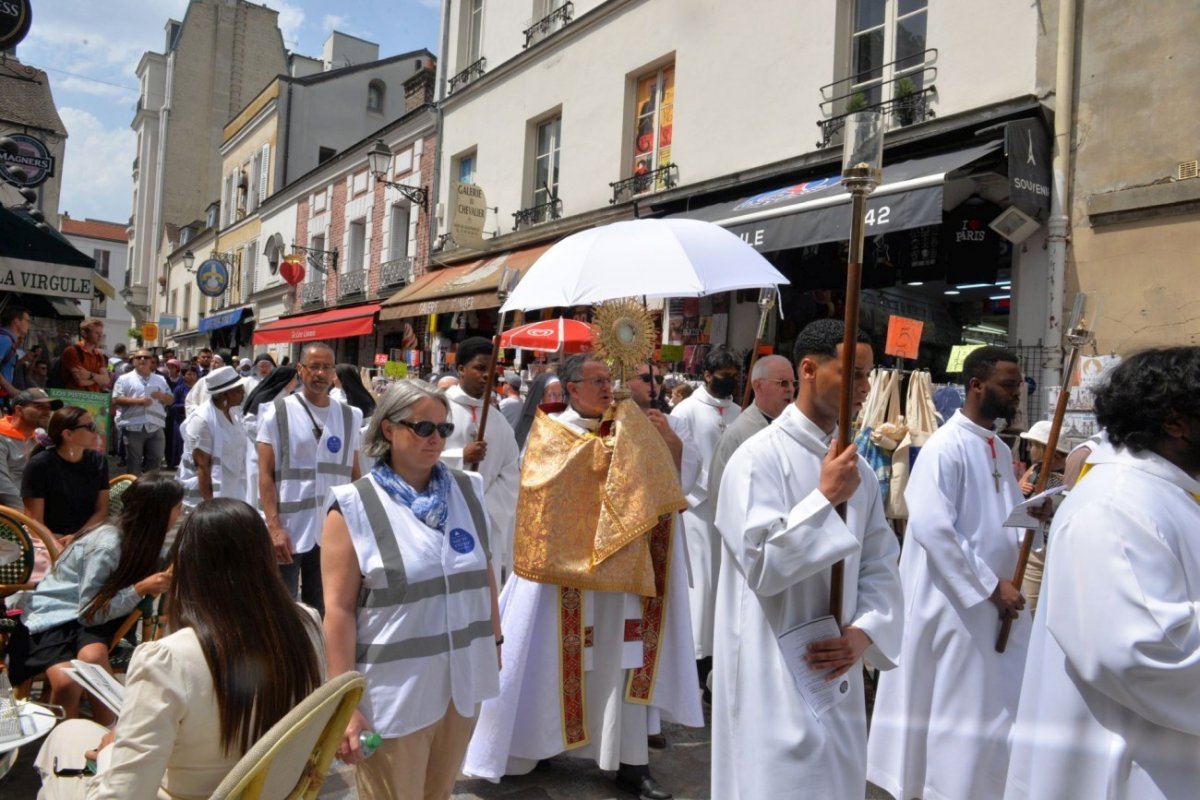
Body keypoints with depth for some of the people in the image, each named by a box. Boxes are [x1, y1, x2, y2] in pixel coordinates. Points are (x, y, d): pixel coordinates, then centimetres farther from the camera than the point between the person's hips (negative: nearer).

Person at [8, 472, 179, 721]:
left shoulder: (147, 540, -3)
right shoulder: (107, 546, -26)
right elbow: (90, 612, -21)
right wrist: (141, 588, -29)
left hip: (95, 612, 5)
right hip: (52, 615, -5)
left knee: (93, 657, -31)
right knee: (66, 681, -32)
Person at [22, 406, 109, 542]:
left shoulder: (98, 461, 3)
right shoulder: (39, 465, -8)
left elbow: (102, 510, 4)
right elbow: (35, 522, -8)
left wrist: (78, 537, -11)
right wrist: (59, 550, -22)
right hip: (52, 540, -4)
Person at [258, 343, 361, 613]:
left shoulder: (349, 416, 8)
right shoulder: (277, 412, -2)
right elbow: (265, 474, -6)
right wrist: (274, 526, -14)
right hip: (287, 532, -3)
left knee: (320, 613, 13)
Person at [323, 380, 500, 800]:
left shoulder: (466, 491, 3)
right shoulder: (355, 507, -11)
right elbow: (339, 608, -13)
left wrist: (494, 640, 14)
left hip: (460, 682, 5)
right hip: (394, 692, -4)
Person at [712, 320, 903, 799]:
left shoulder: (857, 469, 8)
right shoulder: (760, 457, -15)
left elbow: (881, 566, 7)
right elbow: (761, 565, -21)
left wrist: (863, 631, -9)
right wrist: (825, 498, -21)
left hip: (838, 673, 7)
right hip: (775, 679, -7)